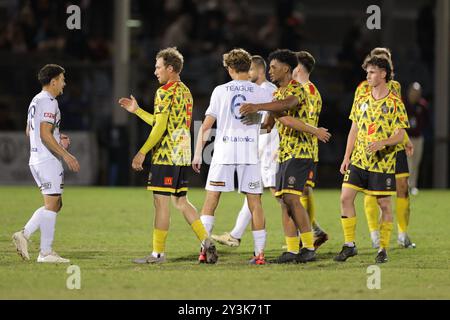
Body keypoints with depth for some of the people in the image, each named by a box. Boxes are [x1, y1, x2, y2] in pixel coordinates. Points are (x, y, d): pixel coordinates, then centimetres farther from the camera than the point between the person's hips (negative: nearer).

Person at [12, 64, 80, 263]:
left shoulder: (35, 101, 17)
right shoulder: (49, 102, -14)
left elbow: (29, 131, 24)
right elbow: (45, 134, -21)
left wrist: (58, 139, 22)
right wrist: (66, 155, -20)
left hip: (36, 159, 10)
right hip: (48, 159, -10)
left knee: (55, 204, 13)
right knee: (52, 204, -6)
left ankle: (24, 234, 3)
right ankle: (46, 252, -5)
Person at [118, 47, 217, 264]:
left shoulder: (165, 92, -11)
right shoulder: (185, 91, 17)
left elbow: (160, 127, -18)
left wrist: (142, 152, -15)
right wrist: (136, 111, 27)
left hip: (166, 156, -9)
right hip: (183, 156, 9)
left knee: (161, 202, -4)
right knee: (181, 201, 14)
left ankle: (158, 253, -2)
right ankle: (206, 242, 4)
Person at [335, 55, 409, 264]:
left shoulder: (395, 104, -6)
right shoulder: (361, 101, 9)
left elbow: (400, 135, -8)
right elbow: (354, 131, 14)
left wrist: (382, 143, -25)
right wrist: (346, 157, 9)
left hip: (383, 163, -4)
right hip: (358, 161, 4)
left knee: (384, 204, 1)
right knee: (346, 198, -5)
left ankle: (383, 249, 11)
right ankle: (349, 245, 4)